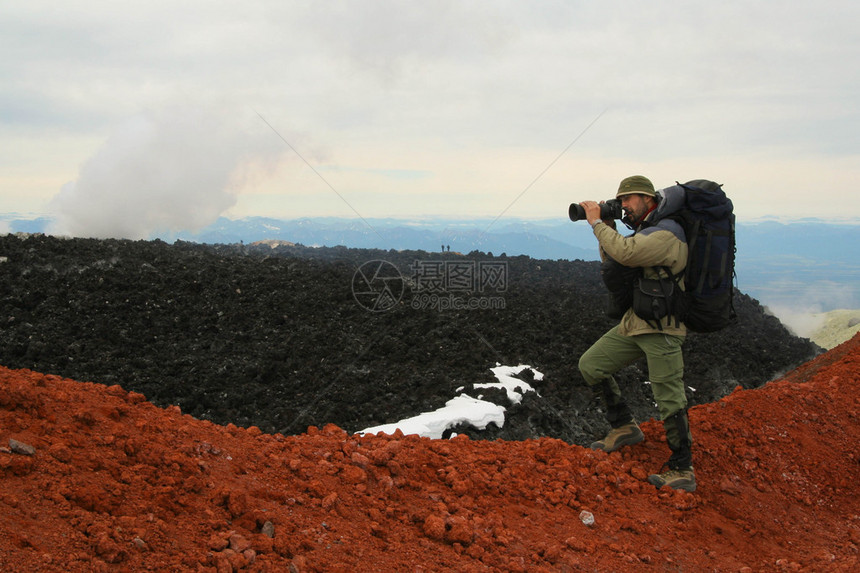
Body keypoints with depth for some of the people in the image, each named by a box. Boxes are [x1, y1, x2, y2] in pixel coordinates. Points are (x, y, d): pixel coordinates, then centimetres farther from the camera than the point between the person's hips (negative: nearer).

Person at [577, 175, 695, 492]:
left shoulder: (666, 233, -16)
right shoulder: (643, 232, 16)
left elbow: (624, 253, -30)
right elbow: (612, 262, 18)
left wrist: (597, 223, -17)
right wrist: (608, 228, 5)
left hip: (661, 329, -9)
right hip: (633, 324, 10)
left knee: (670, 400, -7)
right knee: (591, 365, 6)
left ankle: (683, 471, 2)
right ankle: (624, 427, 17)